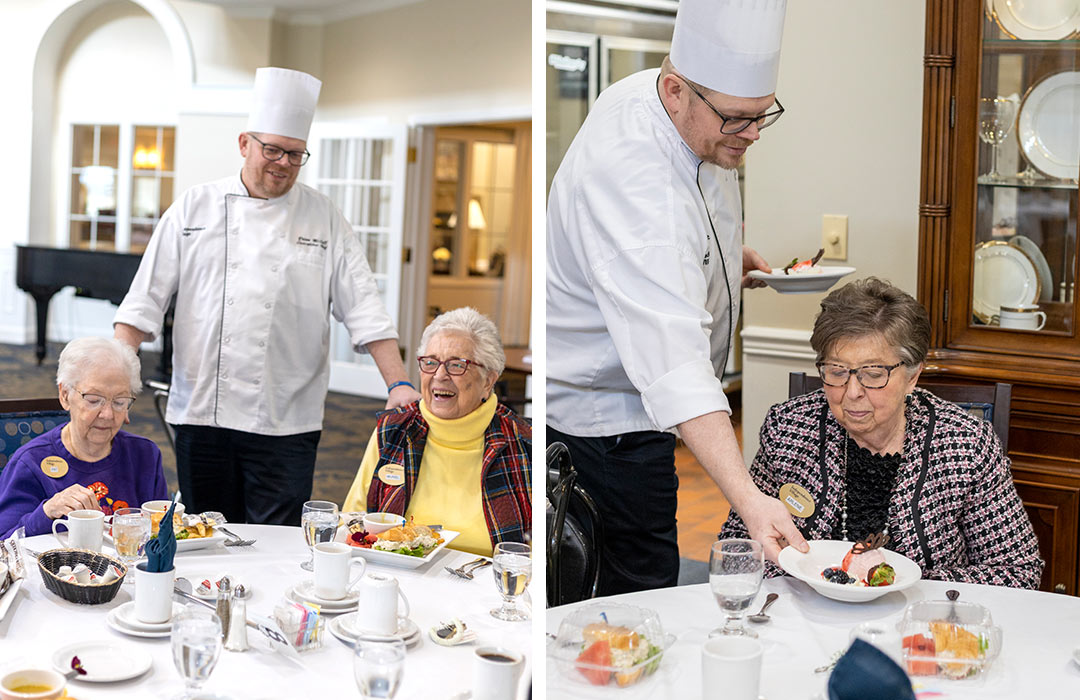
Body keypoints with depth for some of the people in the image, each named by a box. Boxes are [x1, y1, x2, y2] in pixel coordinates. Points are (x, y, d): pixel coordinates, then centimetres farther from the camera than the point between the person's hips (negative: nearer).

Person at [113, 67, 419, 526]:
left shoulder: (326, 221, 6)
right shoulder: (195, 207, 7)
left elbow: (366, 310, 2)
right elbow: (147, 297, 6)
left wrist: (399, 385, -8)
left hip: (286, 423, -1)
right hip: (201, 414, 1)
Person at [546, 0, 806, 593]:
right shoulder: (633, 178, -38)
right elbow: (673, 364, -48)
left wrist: (720, 253, 8)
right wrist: (750, 500, -55)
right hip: (606, 420, -9)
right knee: (641, 588, 0)